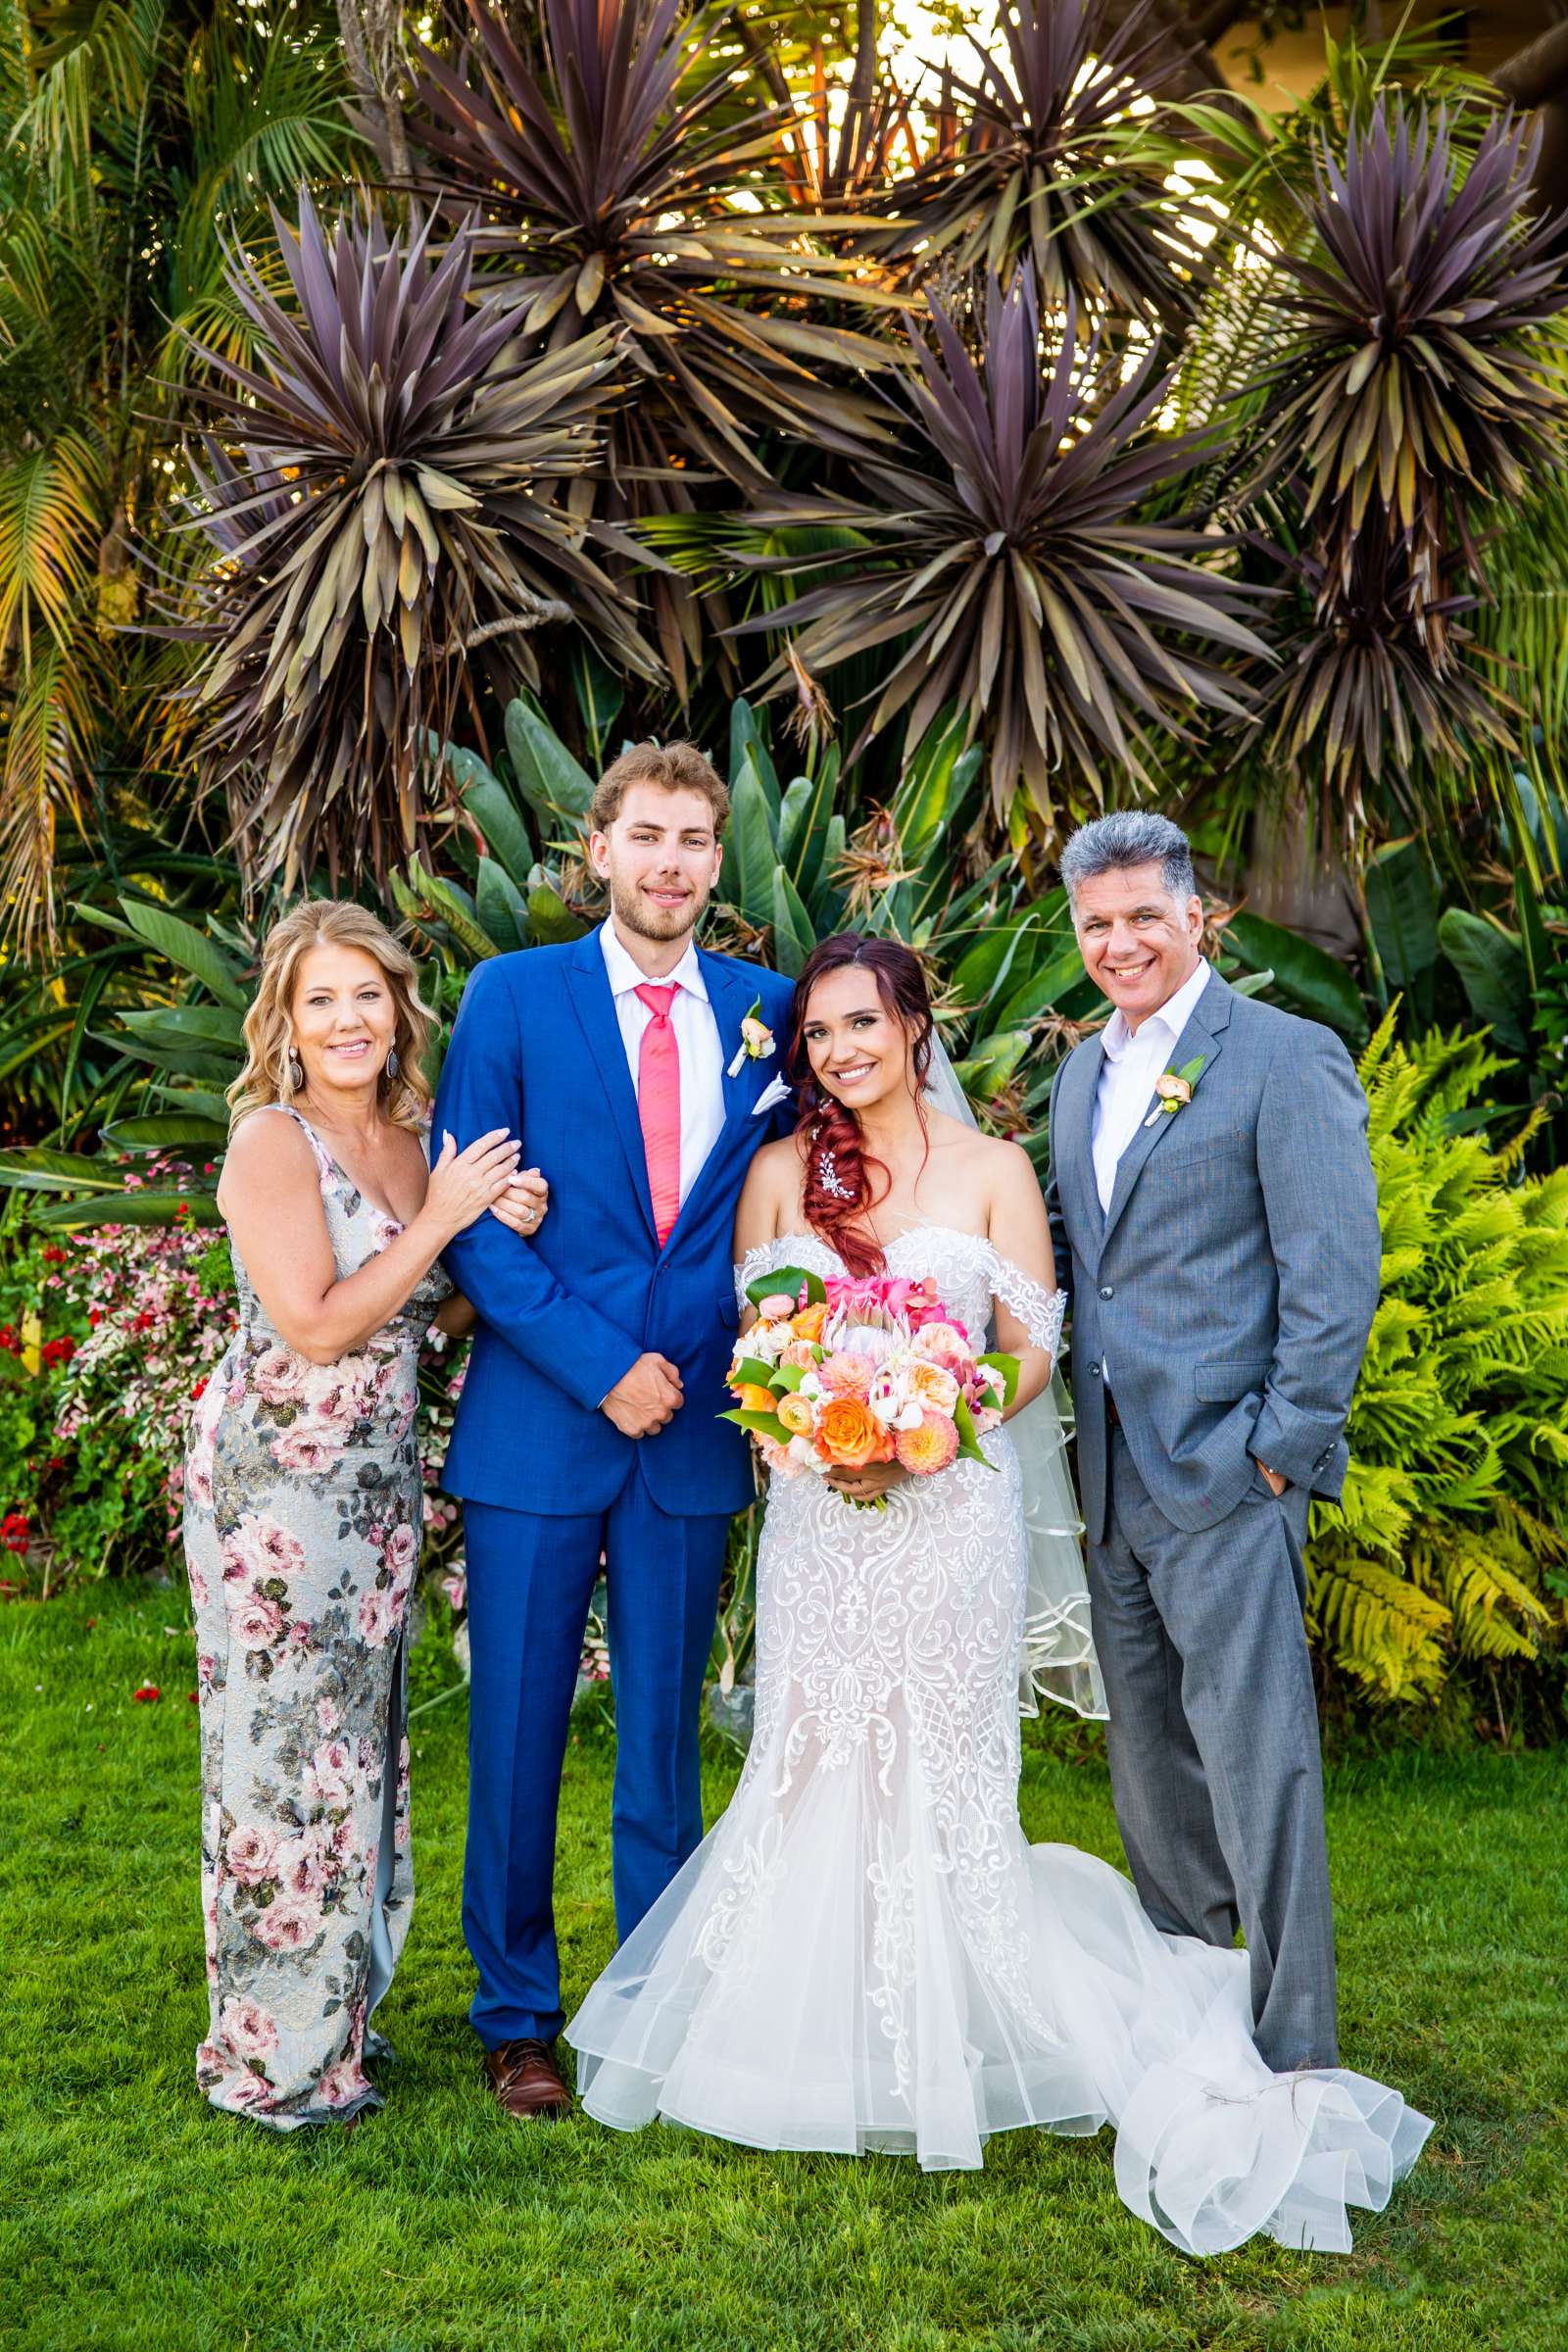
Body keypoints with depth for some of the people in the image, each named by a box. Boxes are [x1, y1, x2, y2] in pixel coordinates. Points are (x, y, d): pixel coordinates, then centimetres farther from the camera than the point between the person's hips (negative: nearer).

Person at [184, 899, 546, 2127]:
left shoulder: (411, 1139, 7)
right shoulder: (272, 1141, -14)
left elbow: (443, 1313, 13)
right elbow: (316, 1325, -20)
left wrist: (507, 1233, -5)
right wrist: (439, 1219, -15)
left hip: (381, 1481, 7)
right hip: (276, 1482, -7)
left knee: (358, 1744, 16)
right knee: (285, 1750, 1)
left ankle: (336, 2011, 31)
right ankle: (273, 2056, 15)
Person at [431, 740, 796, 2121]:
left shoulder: (767, 1010, 7)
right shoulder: (514, 997, 0)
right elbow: (470, 1218, -5)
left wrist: (739, 1363, -4)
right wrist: (600, 1367, -12)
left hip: (693, 1432, 2)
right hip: (539, 1427, -2)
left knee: (666, 1734, 11)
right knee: (517, 1733, 5)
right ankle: (518, 2018, 22)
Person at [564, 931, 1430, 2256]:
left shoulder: (992, 1171, -1)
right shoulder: (780, 1173, 7)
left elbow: (1032, 1350, -3)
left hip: (951, 1508, -2)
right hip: (817, 1513, 3)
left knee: (938, 1770, 2)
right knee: (816, 1763, 6)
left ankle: (940, 2045, 18)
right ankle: (817, 2033, 21)